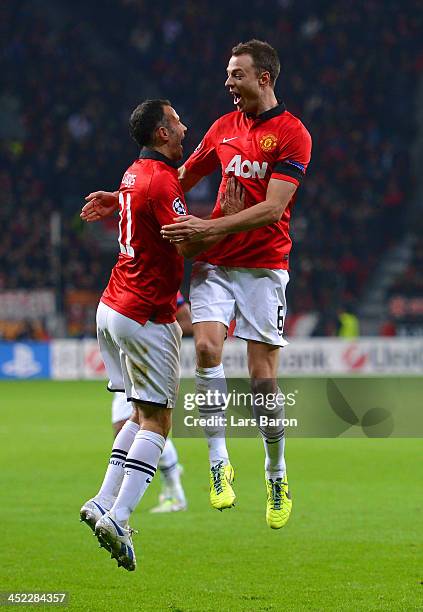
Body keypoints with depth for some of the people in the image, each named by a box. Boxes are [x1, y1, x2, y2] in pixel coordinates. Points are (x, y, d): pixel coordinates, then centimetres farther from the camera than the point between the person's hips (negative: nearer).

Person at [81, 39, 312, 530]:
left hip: (263, 265, -4)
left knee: (262, 376, -5)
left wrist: (210, 228, -24)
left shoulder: (292, 134, -7)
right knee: (206, 347, -18)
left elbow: (273, 208, -16)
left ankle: (277, 476, 13)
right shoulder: (224, 127, 12)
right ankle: (218, 462, -10)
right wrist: (122, 198, 18)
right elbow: (181, 179, 26)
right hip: (215, 264, 4)